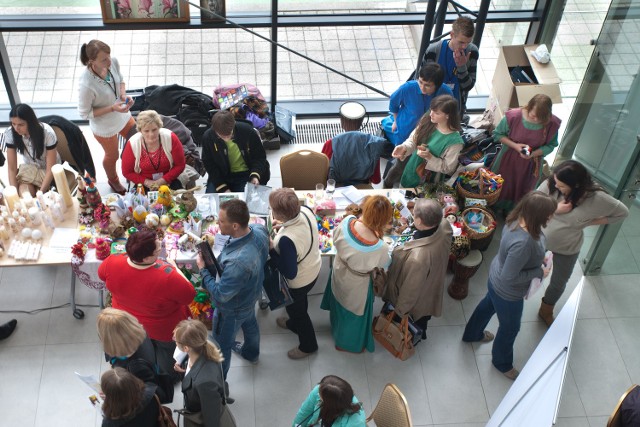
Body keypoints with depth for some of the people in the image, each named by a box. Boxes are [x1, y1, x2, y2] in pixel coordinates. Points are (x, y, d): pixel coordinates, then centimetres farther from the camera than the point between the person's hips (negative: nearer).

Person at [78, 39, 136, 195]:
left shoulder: (113, 62, -22)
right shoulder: (87, 84, -38)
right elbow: (85, 113, -24)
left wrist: (124, 95, -19)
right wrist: (112, 108, -30)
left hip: (123, 116, 5)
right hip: (104, 127, -5)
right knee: (112, 155, 23)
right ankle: (113, 181, 56)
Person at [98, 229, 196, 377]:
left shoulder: (113, 261, -29)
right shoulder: (167, 276, -43)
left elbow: (102, 274, -5)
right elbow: (189, 295, -25)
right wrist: (174, 267, -15)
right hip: (163, 331, -4)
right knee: (168, 351, 29)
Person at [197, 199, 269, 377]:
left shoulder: (237, 262, -48)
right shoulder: (259, 230, -24)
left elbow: (220, 295, -33)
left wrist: (203, 269, -22)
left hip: (233, 308, -7)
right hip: (252, 293, 7)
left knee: (222, 343, 22)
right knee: (249, 323, 37)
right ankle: (251, 353, 67)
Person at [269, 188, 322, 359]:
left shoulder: (287, 240, -44)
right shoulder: (306, 211, -22)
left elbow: (290, 273, -31)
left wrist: (271, 249, -27)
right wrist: (284, 226, -7)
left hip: (298, 281, -7)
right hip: (314, 269, 7)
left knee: (296, 308, 24)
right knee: (299, 304, 36)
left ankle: (308, 345, 49)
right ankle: (294, 324, 66)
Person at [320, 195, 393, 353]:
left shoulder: (347, 221, -34)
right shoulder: (380, 249, -44)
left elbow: (336, 239, -10)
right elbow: (385, 265, -18)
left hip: (339, 272, 5)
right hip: (356, 286, -4)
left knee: (340, 304, 37)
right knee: (354, 312, 29)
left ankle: (337, 327, 70)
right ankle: (349, 343, 58)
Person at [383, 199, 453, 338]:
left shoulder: (417, 257, -49)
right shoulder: (444, 226, -31)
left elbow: (410, 289, -29)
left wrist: (400, 309, -12)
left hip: (416, 300, -6)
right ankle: (421, 332, 66)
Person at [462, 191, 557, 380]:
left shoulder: (517, 219, -19)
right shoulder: (522, 244, -44)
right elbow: (509, 278, -33)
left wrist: (538, 258, -6)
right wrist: (539, 272, -22)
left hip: (495, 279, 8)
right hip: (507, 293, -8)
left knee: (489, 305, 36)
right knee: (510, 328, 21)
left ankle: (472, 334, 65)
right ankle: (502, 363, 50)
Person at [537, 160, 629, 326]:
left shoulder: (596, 198, -30)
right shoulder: (551, 184, -29)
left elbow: (622, 212, -14)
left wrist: (591, 222, -18)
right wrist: (555, 209, -32)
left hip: (567, 249, 0)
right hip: (540, 238, 0)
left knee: (558, 283, 22)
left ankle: (546, 311, 51)